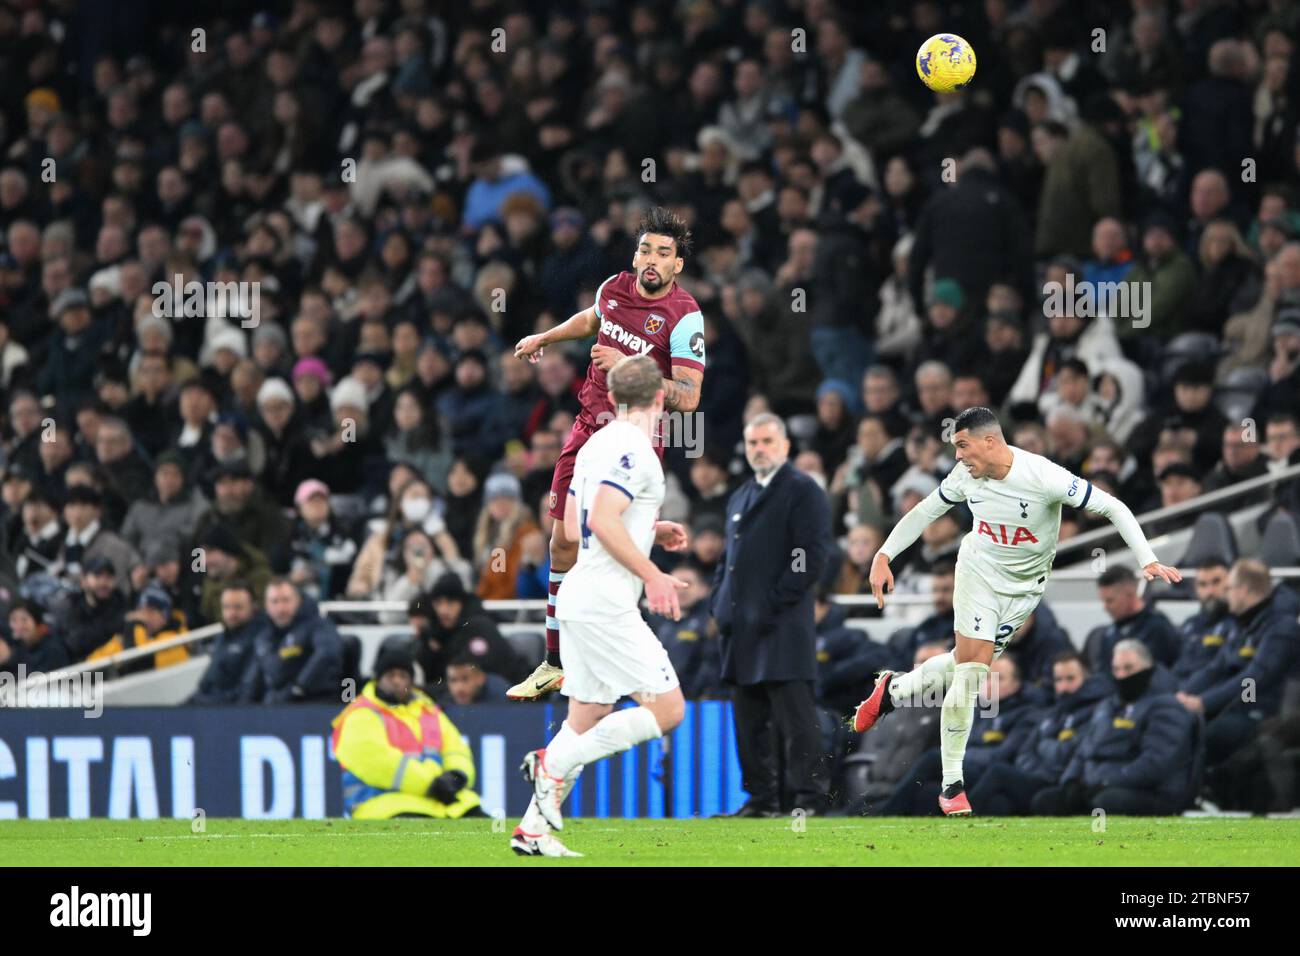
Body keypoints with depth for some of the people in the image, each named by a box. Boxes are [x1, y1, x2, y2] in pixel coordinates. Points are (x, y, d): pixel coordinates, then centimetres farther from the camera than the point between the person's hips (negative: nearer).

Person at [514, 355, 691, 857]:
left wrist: (651, 531, 22)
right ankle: (554, 764, -12)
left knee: (588, 717, 11)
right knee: (666, 708, -8)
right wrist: (652, 576, -19)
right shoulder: (634, 449, -13)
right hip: (605, 603, -10)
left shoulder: (597, 444, 15)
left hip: (579, 596, 10)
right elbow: (602, 520, -23)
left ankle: (533, 829, 8)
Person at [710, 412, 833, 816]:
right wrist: (718, 602, 10)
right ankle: (761, 796, 11)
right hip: (741, 628, 8)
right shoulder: (740, 498, 22)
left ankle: (808, 795, -9)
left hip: (783, 627, -8)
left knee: (794, 714, -10)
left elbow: (814, 555, -12)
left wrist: (774, 604, -16)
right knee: (750, 718, 8)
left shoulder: (803, 491, -3)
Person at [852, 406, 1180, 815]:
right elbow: (924, 513, 5)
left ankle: (893, 689, 34)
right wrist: (883, 556, -3)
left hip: (1025, 585, -1)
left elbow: (1113, 508, -23)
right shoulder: (965, 476, -13)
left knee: (967, 664, 5)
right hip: (979, 571, 1)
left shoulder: (1044, 477, -26)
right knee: (969, 672, -10)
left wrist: (1148, 561, -30)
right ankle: (951, 785, -2)